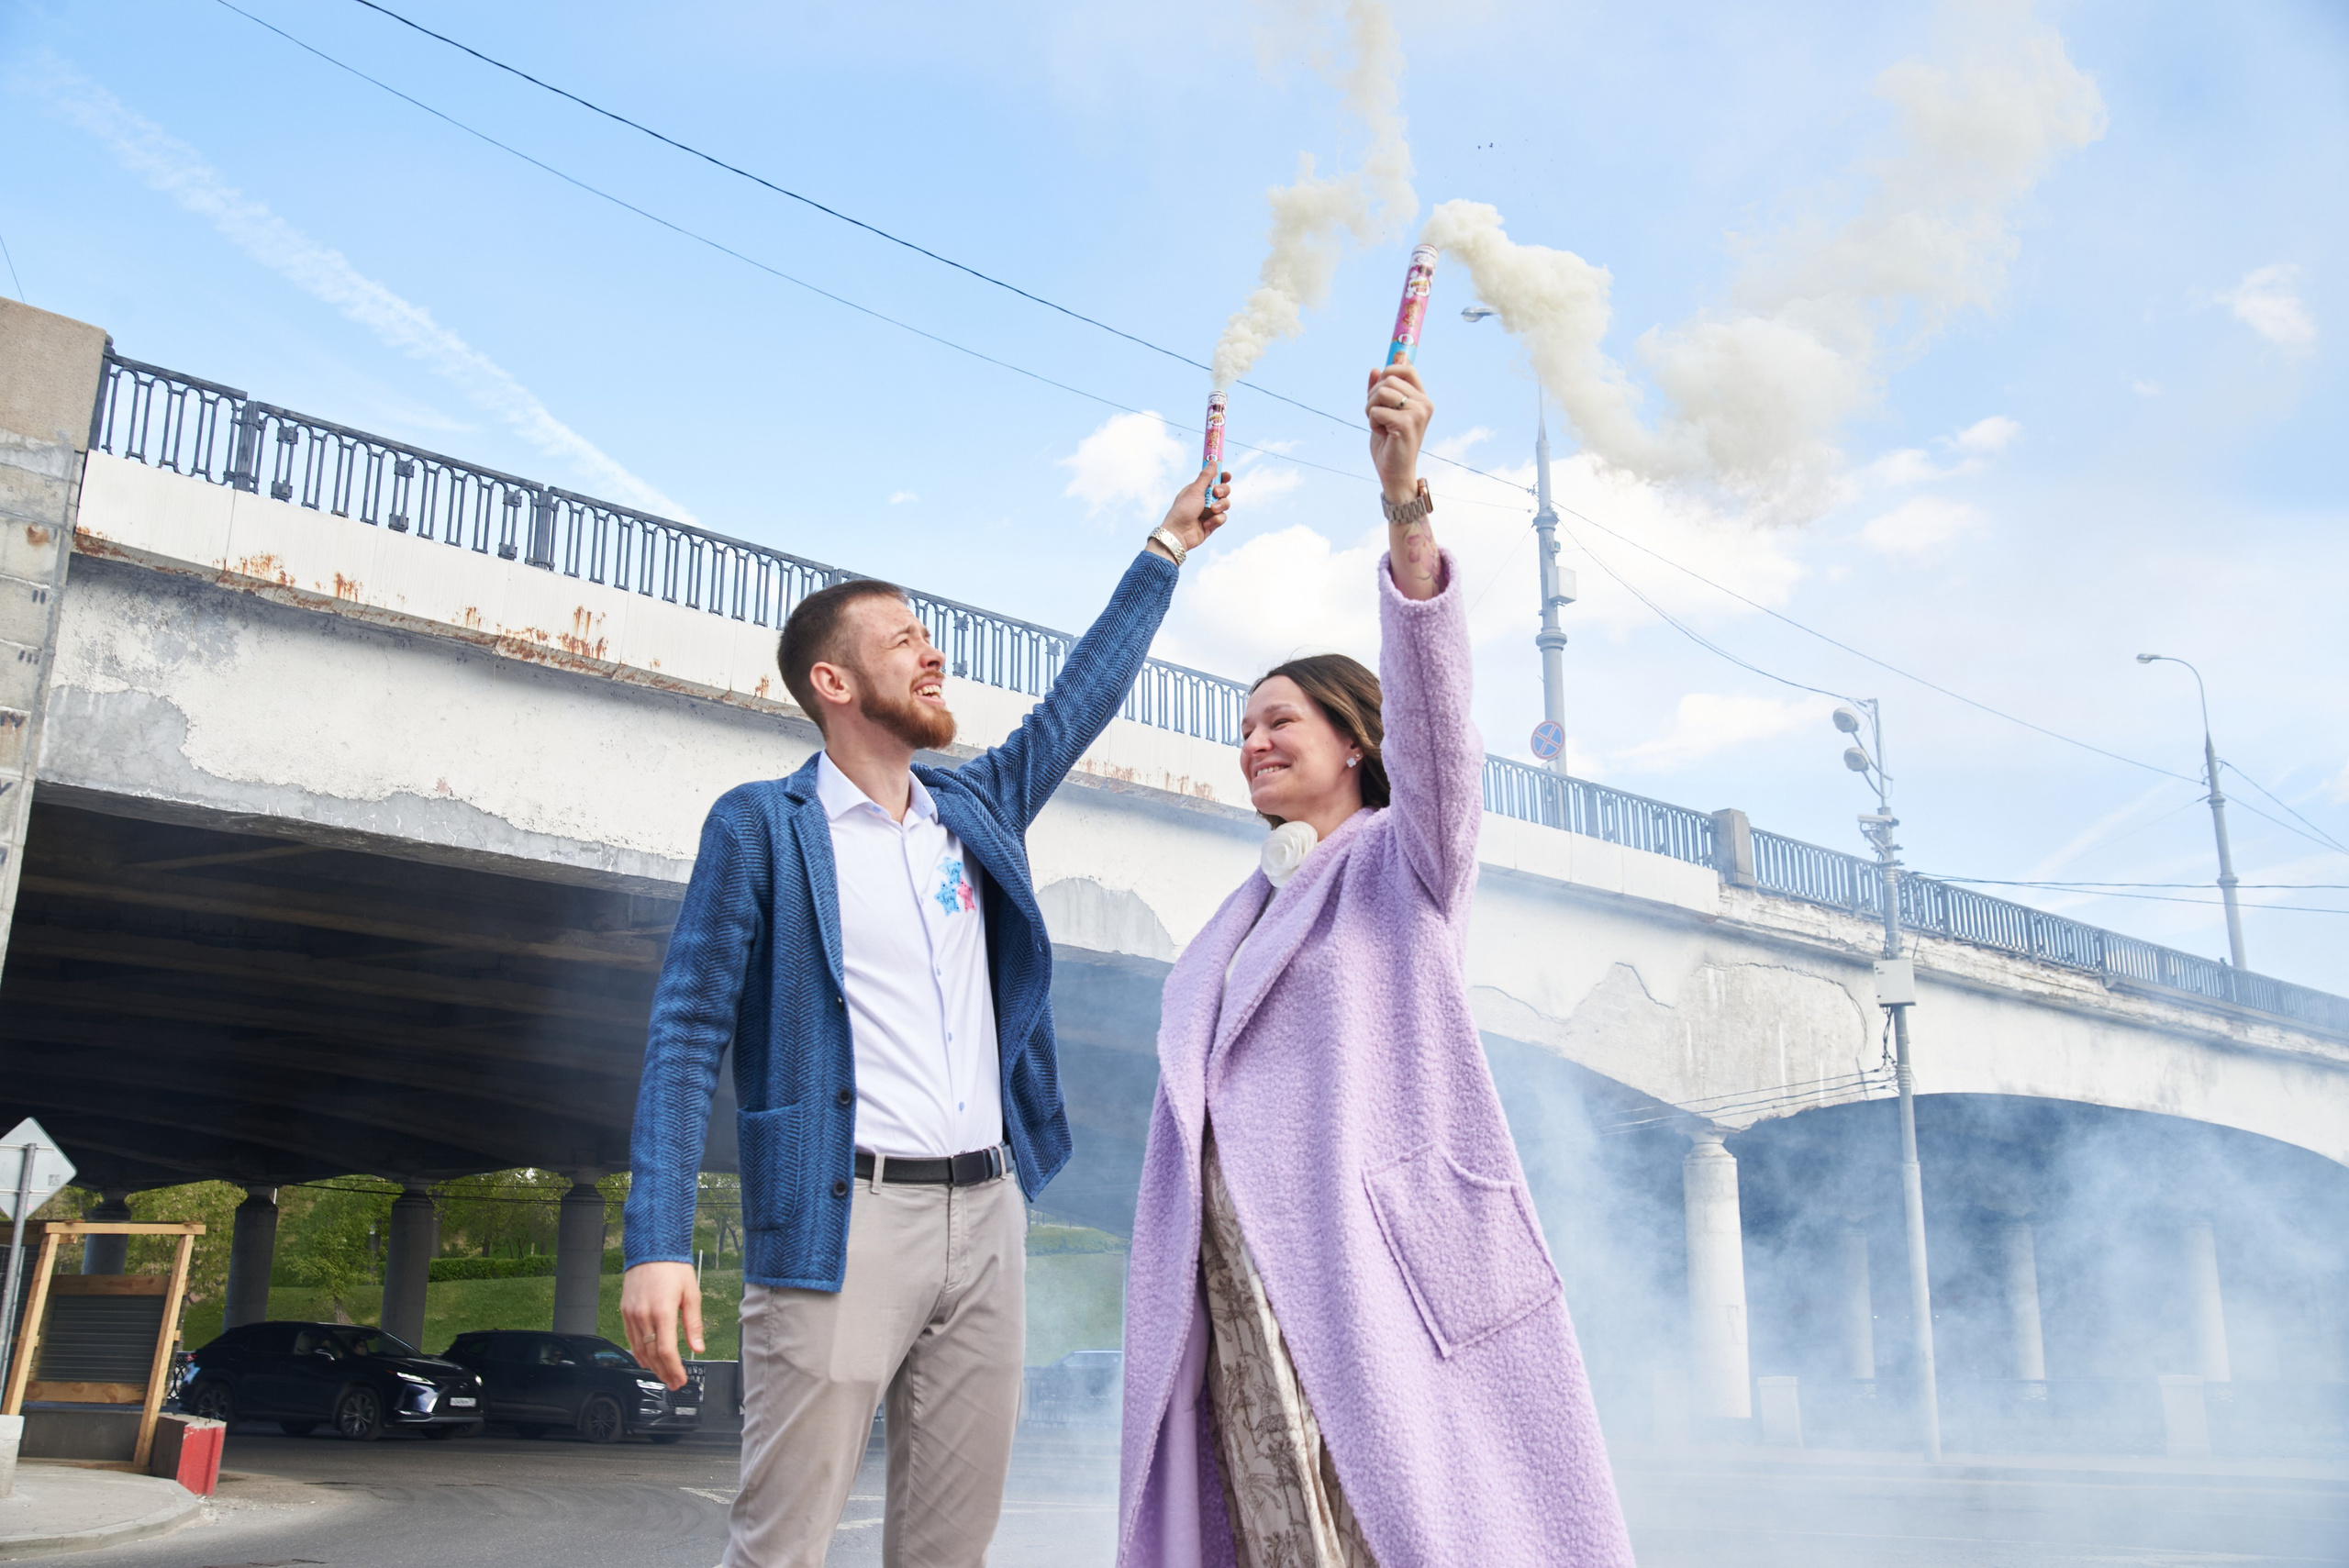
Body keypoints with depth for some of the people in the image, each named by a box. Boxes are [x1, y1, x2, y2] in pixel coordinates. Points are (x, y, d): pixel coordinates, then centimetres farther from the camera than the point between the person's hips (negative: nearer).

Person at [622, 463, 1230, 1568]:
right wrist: (657, 1243, -14)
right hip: (840, 1224, -5)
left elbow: (1080, 698, 26)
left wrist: (1167, 547, 28)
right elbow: (687, 1032, -5)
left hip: (986, 1215, 6)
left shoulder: (976, 807, 15)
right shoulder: (759, 826, -1)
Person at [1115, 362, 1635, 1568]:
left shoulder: (1407, 858, 5)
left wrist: (1406, 506, -26)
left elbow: (1429, 703, -13)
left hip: (1372, 1268, -6)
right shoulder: (1244, 916, 25)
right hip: (1237, 1288, 6)